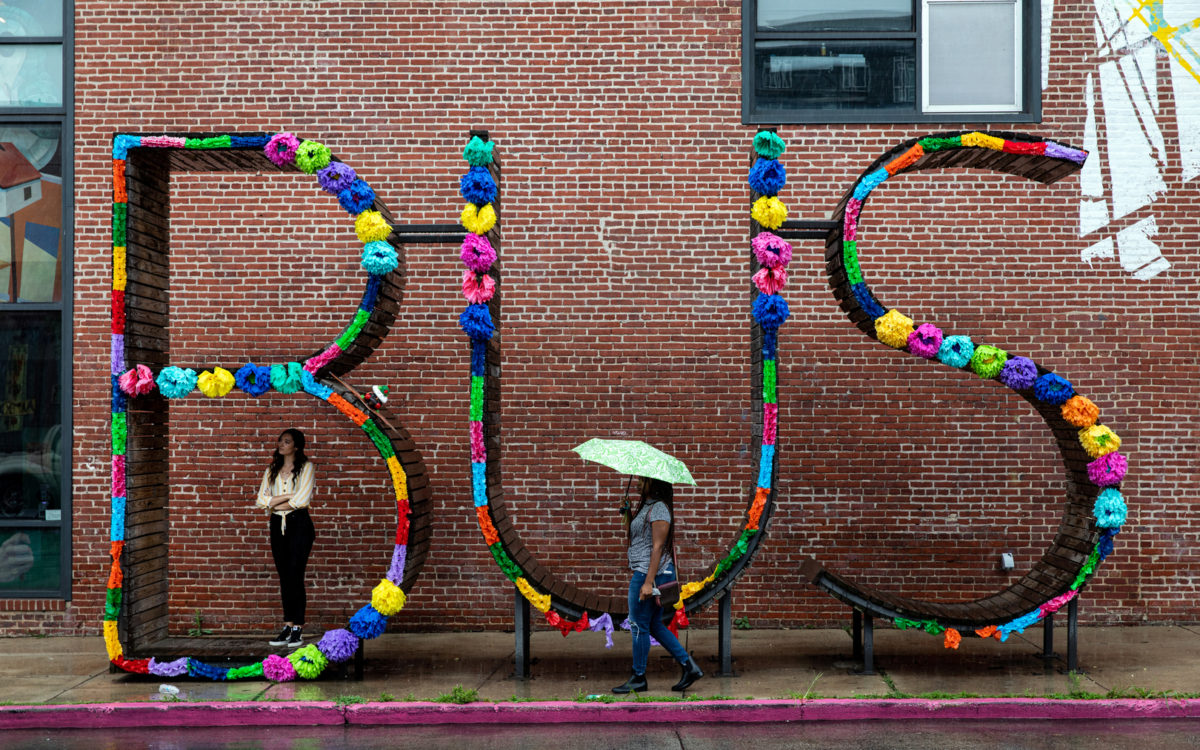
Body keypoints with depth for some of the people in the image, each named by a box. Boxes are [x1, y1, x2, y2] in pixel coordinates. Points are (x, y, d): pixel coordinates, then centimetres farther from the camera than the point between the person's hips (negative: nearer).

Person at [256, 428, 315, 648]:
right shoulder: (272, 470, 15)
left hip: (299, 524, -5)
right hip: (277, 525, 5)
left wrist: (274, 502, -1)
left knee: (295, 576, -9)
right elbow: (261, 500, 3)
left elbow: (301, 500, -12)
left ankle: (297, 628, -5)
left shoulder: (306, 467, 1)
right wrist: (288, 496, -9)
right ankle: (288, 627, 8)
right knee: (284, 577, 5)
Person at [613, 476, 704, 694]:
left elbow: (658, 547, -19)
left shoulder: (659, 509, -14)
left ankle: (638, 678, 8)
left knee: (639, 625, -2)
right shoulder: (645, 506, 16)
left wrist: (648, 582, -23)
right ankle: (689, 667, 15)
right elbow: (634, 538, 23)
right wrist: (629, 515, 7)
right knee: (654, 625, 13)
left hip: (651, 573, -10)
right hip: (643, 572, 10)